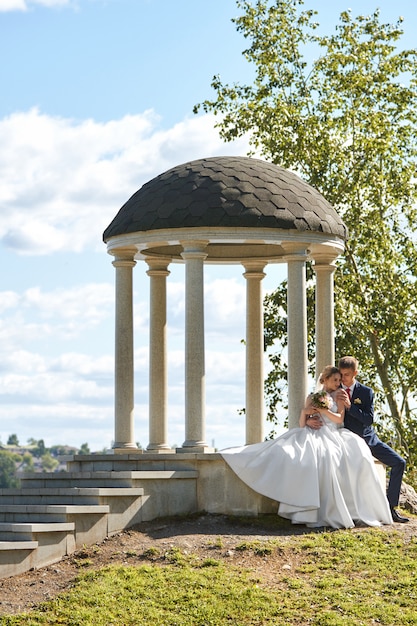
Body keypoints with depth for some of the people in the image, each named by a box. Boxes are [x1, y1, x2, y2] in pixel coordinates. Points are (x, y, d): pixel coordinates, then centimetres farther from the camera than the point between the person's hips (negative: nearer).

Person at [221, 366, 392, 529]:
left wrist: (321, 410, -6)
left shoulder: (338, 397, 18)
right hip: (314, 434, 0)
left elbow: (339, 419, 3)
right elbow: (302, 424, 16)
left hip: (333, 435, 0)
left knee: (356, 453, -31)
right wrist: (305, 414, -5)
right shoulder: (312, 397, 19)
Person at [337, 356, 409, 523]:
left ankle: (391, 507, -5)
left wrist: (350, 406, -24)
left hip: (369, 439, 2)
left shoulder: (366, 392, -2)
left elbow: (369, 420, -11)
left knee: (399, 463, -10)